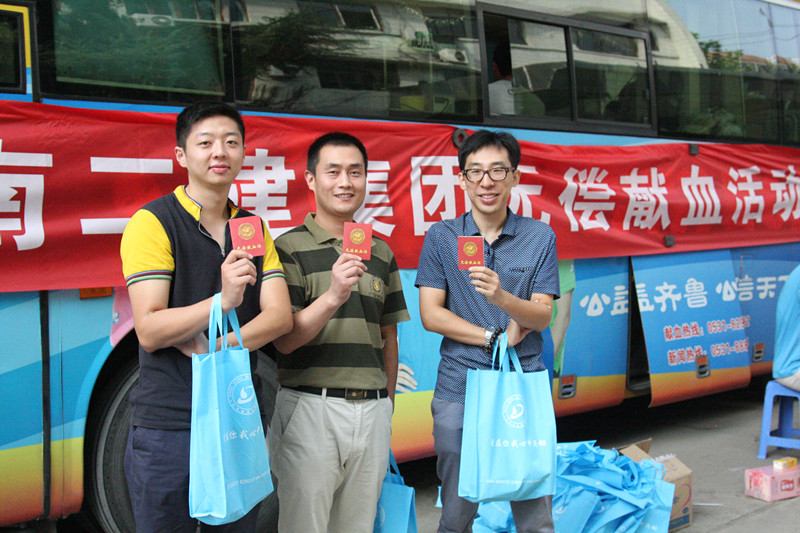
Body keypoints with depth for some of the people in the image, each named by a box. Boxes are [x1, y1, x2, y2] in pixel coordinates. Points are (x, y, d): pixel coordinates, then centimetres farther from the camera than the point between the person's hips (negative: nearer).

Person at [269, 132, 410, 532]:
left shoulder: (382, 254, 13)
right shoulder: (290, 248, -2)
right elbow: (285, 340, -10)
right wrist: (333, 296, -23)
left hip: (372, 411, 5)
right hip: (311, 406, -4)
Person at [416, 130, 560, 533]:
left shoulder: (540, 237, 5)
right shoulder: (441, 237, 5)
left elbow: (542, 316, -2)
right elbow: (430, 314, -1)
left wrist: (501, 297, -22)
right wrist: (496, 337, -6)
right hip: (459, 389, 0)